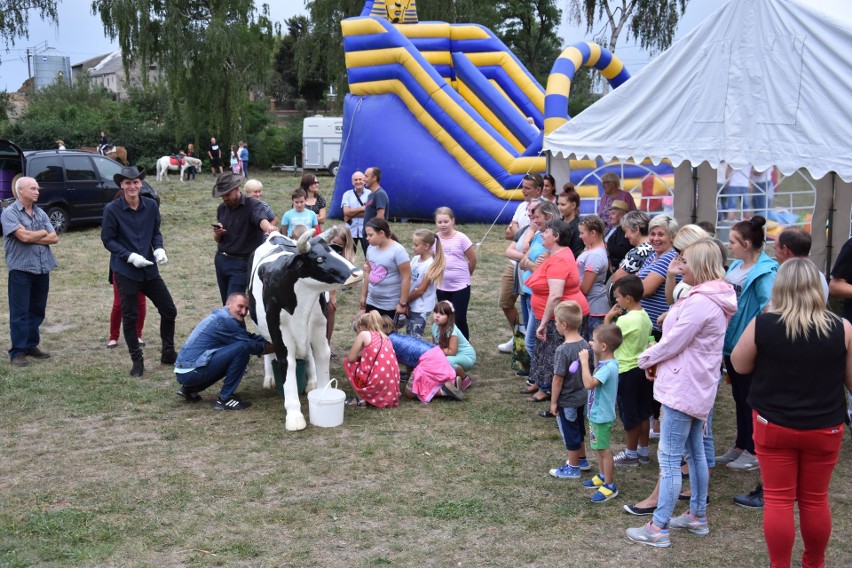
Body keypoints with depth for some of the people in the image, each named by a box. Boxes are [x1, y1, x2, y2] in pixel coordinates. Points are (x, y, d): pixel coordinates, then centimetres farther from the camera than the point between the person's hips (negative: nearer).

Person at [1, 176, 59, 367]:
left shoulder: (40, 213, 12)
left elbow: (54, 238, 3)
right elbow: (24, 237, -19)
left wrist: (32, 237, -10)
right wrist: (43, 233, -2)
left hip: (42, 269, 6)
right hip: (21, 269, -6)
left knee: (37, 311, 11)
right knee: (19, 312, -2)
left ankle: (31, 346, 21)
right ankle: (17, 351, 3)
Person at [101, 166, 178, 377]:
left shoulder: (151, 206, -2)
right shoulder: (112, 209, -11)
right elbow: (108, 240, -7)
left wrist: (159, 249, -10)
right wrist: (131, 256, -18)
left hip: (149, 269, 4)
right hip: (125, 271, -4)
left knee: (169, 310, 8)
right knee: (129, 316, 4)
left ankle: (168, 353, 26)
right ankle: (137, 360, 19)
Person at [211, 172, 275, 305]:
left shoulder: (252, 205, -11)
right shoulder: (222, 208, 8)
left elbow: (262, 219, -35)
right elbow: (218, 240, 15)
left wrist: (268, 227, -59)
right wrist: (217, 233, -9)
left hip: (241, 263, -6)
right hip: (221, 260, 6)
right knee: (225, 304, 12)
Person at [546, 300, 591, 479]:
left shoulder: (563, 350, -26)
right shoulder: (584, 344, -4)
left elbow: (558, 379, -21)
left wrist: (553, 402, -11)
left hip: (566, 401, -7)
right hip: (581, 397, 7)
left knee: (570, 433, 8)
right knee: (578, 430, 24)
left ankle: (573, 468, 21)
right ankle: (582, 460, 40)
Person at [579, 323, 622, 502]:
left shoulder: (608, 367, -28)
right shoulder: (605, 362, 1)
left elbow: (589, 383, -38)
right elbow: (597, 375, 21)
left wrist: (584, 360, -31)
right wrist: (595, 355, 8)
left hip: (601, 416, -10)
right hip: (597, 413, 10)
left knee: (604, 450, 1)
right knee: (600, 448, 23)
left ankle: (610, 486, 12)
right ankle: (602, 476, 38)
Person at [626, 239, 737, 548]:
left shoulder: (700, 302, -24)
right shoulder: (713, 297, 10)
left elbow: (674, 343, -20)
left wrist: (647, 359, -2)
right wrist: (656, 357, 0)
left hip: (683, 388, -11)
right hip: (697, 387, 11)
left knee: (669, 459, -5)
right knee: (695, 452, 19)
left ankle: (658, 528, 1)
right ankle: (697, 515, 30)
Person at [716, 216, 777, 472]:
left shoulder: (765, 271, -19)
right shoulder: (736, 266, 7)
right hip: (731, 341, 8)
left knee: (750, 399, 4)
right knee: (739, 396, 19)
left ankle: (754, 451, 19)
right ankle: (740, 447, 32)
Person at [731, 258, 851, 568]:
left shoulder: (762, 325, -14)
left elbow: (739, 365, 1)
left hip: (773, 425, -1)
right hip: (824, 428, 2)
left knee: (778, 500, 9)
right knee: (815, 500, 17)